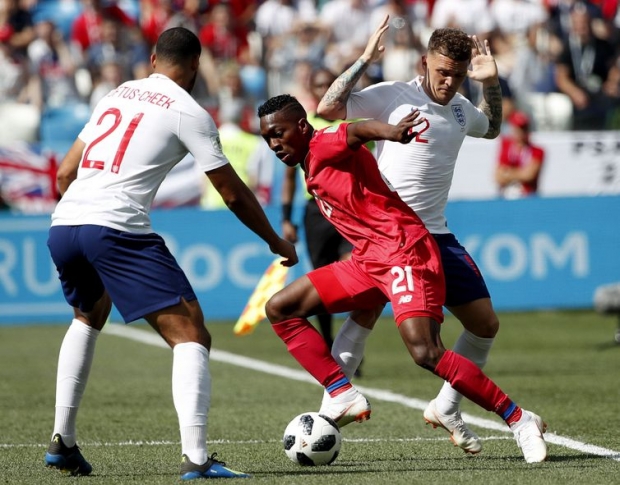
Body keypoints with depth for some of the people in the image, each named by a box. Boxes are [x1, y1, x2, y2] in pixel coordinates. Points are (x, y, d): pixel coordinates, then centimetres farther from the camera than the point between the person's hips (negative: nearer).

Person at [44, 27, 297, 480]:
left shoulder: (117, 95, 22)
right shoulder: (189, 112, 5)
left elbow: (65, 174, 23)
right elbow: (234, 194, 8)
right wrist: (276, 242, 22)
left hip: (62, 226, 7)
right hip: (117, 230, -7)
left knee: (89, 318, 35)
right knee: (191, 336, -4)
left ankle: (62, 441, 28)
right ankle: (195, 457, -20)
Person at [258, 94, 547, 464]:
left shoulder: (324, 145, -8)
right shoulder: (312, 169, 20)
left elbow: (356, 131, -30)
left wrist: (390, 132, -53)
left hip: (403, 252, -10)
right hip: (368, 260, 10)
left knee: (426, 354, -24)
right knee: (280, 309, 6)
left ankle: (519, 420, -14)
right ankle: (344, 396, 0)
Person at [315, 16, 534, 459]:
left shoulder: (460, 107, 13)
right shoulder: (393, 96, -6)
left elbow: (491, 128, 35)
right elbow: (328, 109, -14)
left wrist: (492, 83, 19)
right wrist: (364, 61, -18)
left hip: (436, 235, 7)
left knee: (486, 324, 7)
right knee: (364, 314, -23)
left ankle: (446, 410, 22)